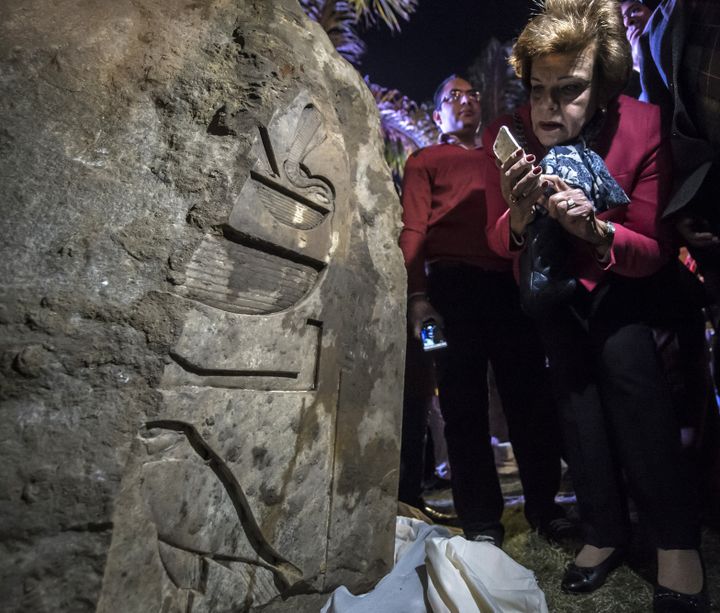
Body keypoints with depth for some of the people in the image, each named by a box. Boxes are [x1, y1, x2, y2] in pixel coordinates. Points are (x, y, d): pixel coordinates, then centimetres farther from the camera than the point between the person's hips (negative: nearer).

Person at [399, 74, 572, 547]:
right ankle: (482, 521, 8)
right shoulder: (425, 161, 16)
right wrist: (419, 296, -11)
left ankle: (545, 505, 19)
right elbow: (413, 230, 3)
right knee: (465, 401, -2)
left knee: (531, 396, 3)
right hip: (455, 286, -3)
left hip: (511, 285, 4)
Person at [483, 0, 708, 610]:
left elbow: (655, 250, -18)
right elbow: (499, 240, -10)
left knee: (626, 361, -24)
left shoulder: (642, 127, -21)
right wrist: (519, 217, -34)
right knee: (572, 377, -12)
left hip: (623, 281, -1)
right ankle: (606, 531, 5)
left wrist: (594, 229, -39)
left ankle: (677, 541, -9)